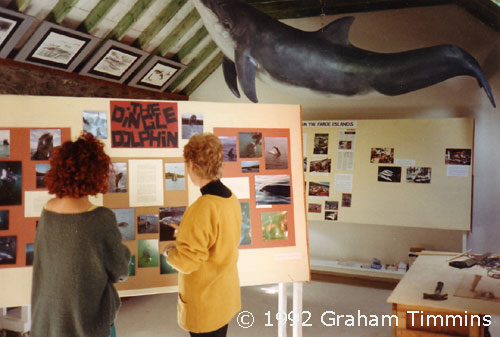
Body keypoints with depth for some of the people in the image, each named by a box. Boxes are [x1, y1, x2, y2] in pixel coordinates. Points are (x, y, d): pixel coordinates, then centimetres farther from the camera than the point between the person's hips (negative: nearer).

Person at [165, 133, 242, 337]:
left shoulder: (202, 209, -29)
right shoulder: (231, 198, -3)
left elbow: (186, 262, -24)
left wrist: (168, 251, -5)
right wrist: (187, 234, 9)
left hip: (205, 303, -7)